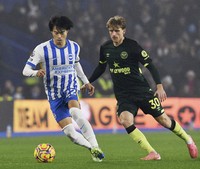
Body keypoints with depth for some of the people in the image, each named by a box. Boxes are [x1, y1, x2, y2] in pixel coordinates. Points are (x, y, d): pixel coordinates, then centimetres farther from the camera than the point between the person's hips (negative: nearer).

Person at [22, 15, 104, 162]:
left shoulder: (74, 47, 0)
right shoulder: (42, 49, -12)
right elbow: (26, 70, -12)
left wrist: (86, 82, 24)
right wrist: (36, 72, -34)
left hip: (71, 89, 0)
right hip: (54, 95, 0)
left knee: (76, 112, -34)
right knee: (70, 132, -12)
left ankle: (96, 148, -34)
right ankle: (93, 149, 11)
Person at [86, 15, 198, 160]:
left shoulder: (132, 45, -12)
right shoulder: (105, 48, 3)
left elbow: (150, 65, -12)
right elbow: (101, 67, 22)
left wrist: (159, 86, -21)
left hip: (142, 90, -3)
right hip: (123, 94, 3)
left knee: (162, 119, 2)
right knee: (125, 120, -23)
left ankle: (188, 139, 30)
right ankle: (152, 153, -19)